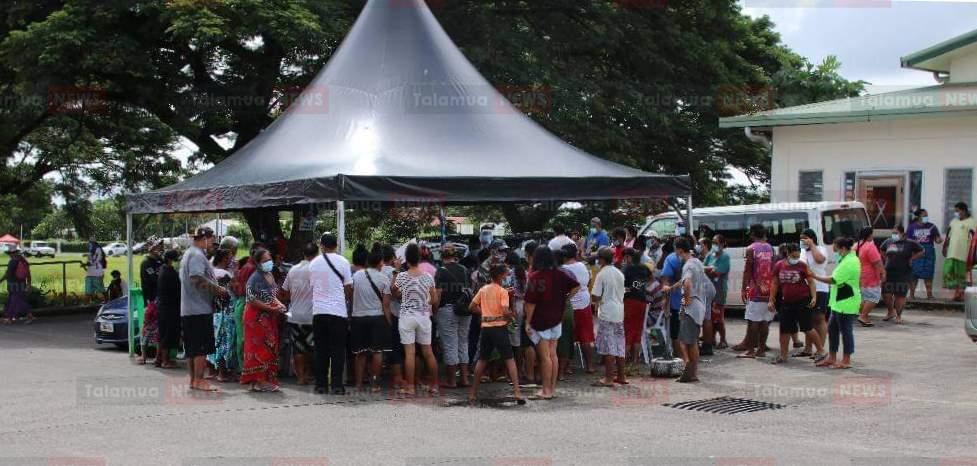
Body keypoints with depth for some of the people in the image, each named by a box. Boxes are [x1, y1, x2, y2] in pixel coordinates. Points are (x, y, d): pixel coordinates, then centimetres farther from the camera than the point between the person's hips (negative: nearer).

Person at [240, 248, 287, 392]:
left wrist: (279, 304, 2)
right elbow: (253, 300, -19)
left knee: (271, 349, 8)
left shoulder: (270, 276, 11)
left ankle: (267, 380, 14)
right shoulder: (255, 278, -14)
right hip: (257, 317, -8)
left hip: (269, 318, 8)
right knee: (259, 349, -6)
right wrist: (272, 309, -20)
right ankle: (258, 381, -2)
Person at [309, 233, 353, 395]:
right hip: (338, 311, -3)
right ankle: (336, 385, -1)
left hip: (318, 310, 3)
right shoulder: (342, 262, -2)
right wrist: (349, 302, 17)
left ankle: (320, 384, 8)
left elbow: (312, 286, 14)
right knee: (338, 349, 2)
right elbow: (348, 288, 0)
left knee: (320, 349, 8)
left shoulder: (314, 263, 7)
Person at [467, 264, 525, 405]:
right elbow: (505, 311, -17)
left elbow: (472, 307, 9)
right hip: (499, 327, -5)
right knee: (509, 359, 0)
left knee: (482, 360, 15)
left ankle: (472, 393, 16)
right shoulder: (502, 291, -8)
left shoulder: (483, 289, 8)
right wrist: (512, 315, 2)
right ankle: (517, 392, -9)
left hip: (485, 327, 5)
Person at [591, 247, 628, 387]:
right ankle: (621, 376, 18)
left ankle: (609, 378, -3)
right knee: (619, 345, 12)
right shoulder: (619, 273, 9)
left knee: (608, 346, -4)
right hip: (619, 312, 7)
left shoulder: (602, 274, -12)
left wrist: (597, 301, 7)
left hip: (606, 314, -7)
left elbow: (595, 297, -13)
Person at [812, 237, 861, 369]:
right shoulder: (849, 259, 14)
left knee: (845, 331, -2)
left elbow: (833, 280, -22)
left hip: (846, 304, -11)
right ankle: (831, 358, 22)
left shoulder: (848, 263, -20)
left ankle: (846, 360, 7)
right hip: (839, 303, 11)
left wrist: (814, 276, -15)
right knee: (832, 328, 14)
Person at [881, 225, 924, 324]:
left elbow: (921, 251, 4)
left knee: (900, 295, -1)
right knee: (886, 294, 2)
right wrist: (886, 258, 11)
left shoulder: (910, 243, -4)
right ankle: (891, 312, 24)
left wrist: (911, 258, -4)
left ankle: (898, 316, 13)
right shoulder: (888, 242, 7)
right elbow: (882, 251, 27)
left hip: (904, 274, -3)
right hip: (889, 272, 4)